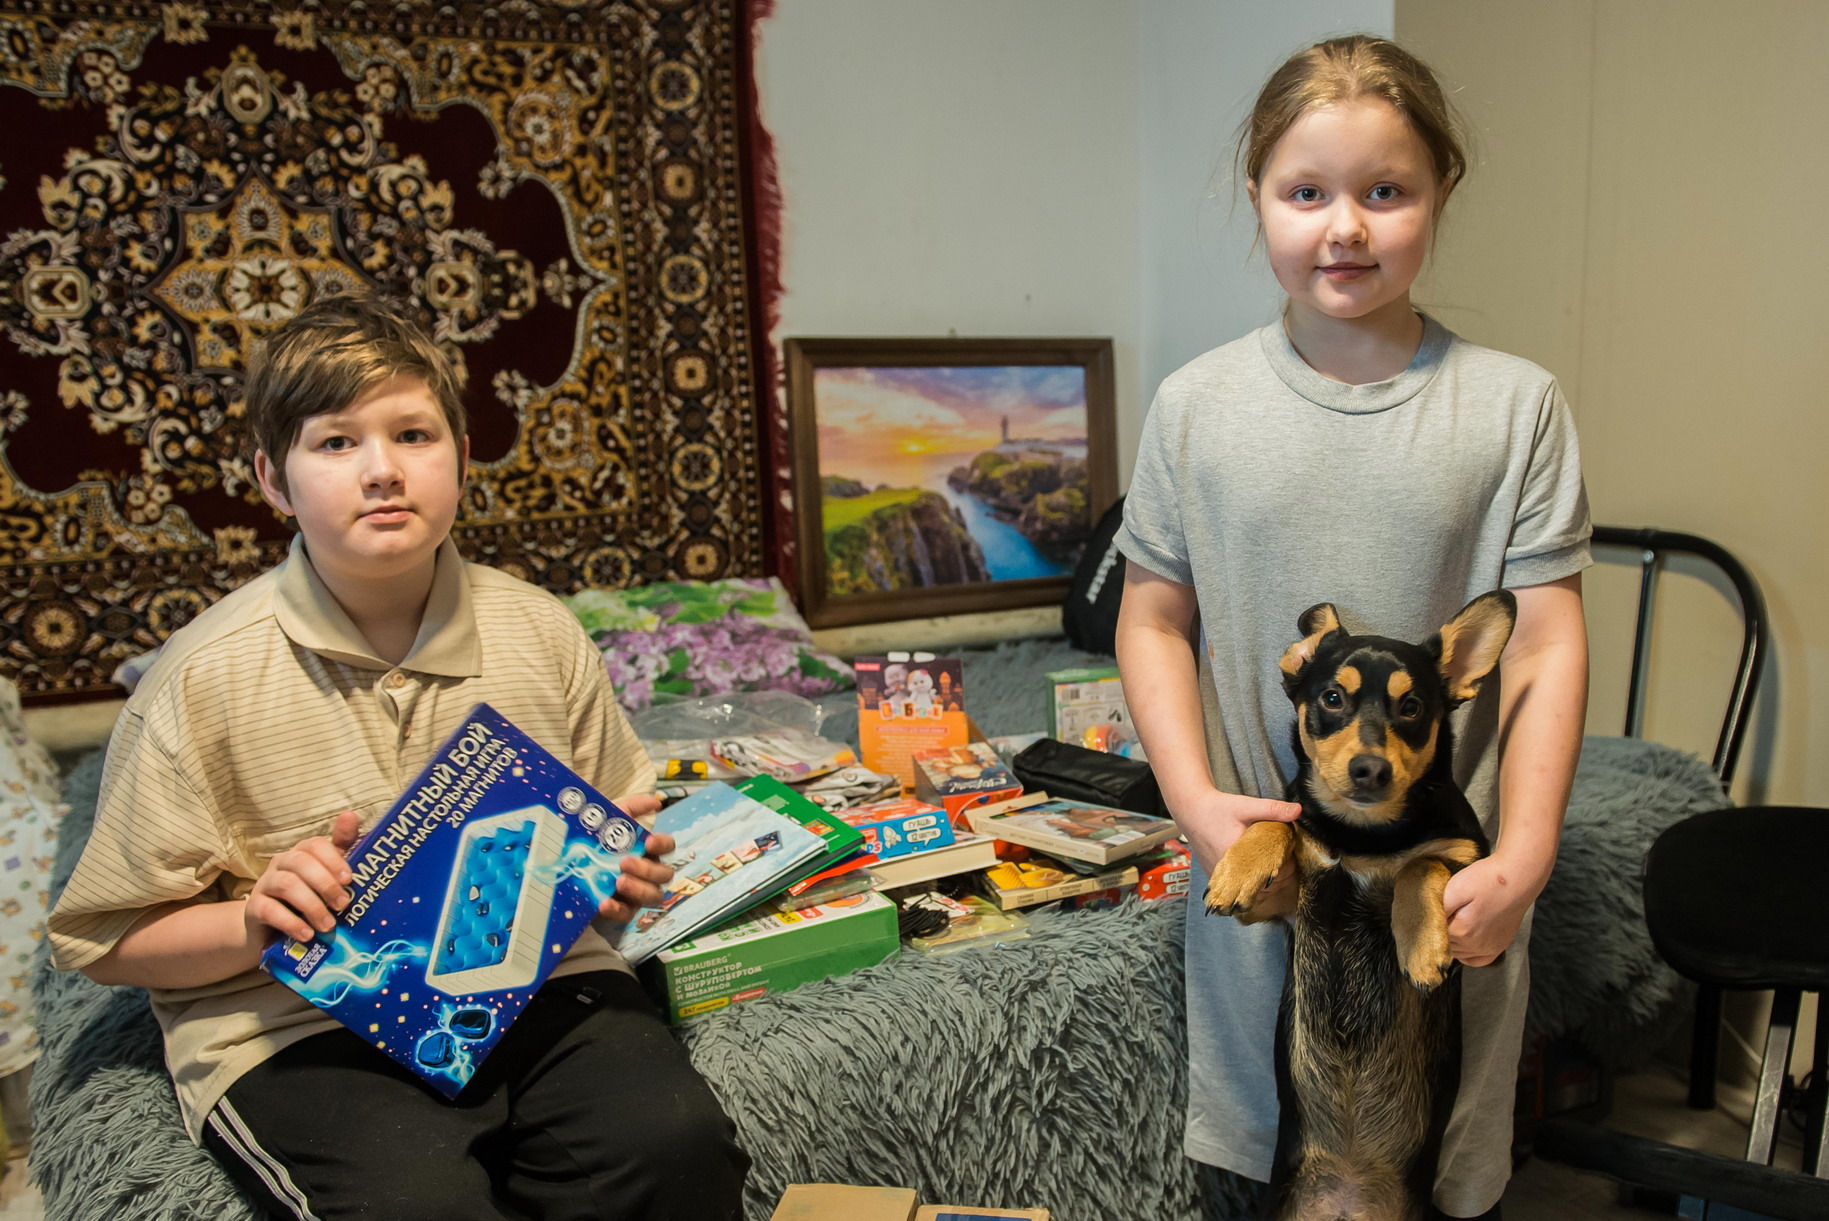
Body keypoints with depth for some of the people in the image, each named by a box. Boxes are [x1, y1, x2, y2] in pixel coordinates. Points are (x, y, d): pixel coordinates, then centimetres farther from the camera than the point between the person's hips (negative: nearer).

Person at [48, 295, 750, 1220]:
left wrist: (623, 875, -6)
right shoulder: (204, 679, -5)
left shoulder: (539, 633, 3)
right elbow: (105, 938, 1)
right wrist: (257, 924, -17)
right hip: (298, 1022, -2)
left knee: (678, 1145, -24)